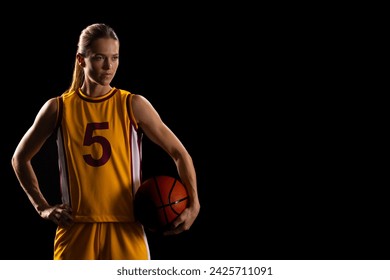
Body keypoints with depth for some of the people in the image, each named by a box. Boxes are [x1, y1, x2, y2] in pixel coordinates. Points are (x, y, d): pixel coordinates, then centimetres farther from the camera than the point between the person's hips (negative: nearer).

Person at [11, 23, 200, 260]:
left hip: (126, 231, 0)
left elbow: (179, 153, 4)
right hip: (76, 230, 1)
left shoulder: (133, 106, 2)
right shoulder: (58, 109, 4)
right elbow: (20, 158, 17)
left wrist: (193, 204, -11)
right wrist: (43, 207, 7)